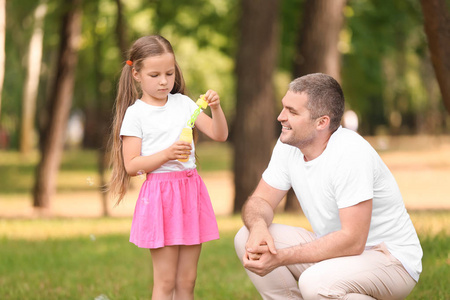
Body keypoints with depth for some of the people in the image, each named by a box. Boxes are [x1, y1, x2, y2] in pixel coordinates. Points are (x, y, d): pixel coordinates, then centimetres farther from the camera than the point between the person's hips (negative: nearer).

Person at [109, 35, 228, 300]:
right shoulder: (135, 114, -3)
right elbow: (131, 165, -8)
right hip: (159, 195, -5)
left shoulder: (183, 103, 10)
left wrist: (216, 108, -9)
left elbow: (219, 135, 9)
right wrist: (166, 154, -20)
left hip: (191, 190, 5)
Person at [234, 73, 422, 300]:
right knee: (247, 238, -8)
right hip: (336, 248, 7)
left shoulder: (350, 153, -27)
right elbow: (260, 200, 3)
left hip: (391, 260, -7)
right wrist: (258, 226, -23)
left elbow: (352, 241, -30)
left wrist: (281, 257, -31)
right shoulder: (288, 145, -4)